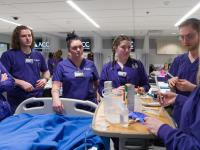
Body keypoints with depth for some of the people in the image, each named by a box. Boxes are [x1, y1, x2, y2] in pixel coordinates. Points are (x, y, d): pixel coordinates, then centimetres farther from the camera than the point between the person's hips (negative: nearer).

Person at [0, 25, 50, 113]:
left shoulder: (38, 55, 10)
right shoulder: (8, 55, -4)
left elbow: (46, 71, 21)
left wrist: (45, 79, 0)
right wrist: (20, 83, -20)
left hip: (37, 99, 4)